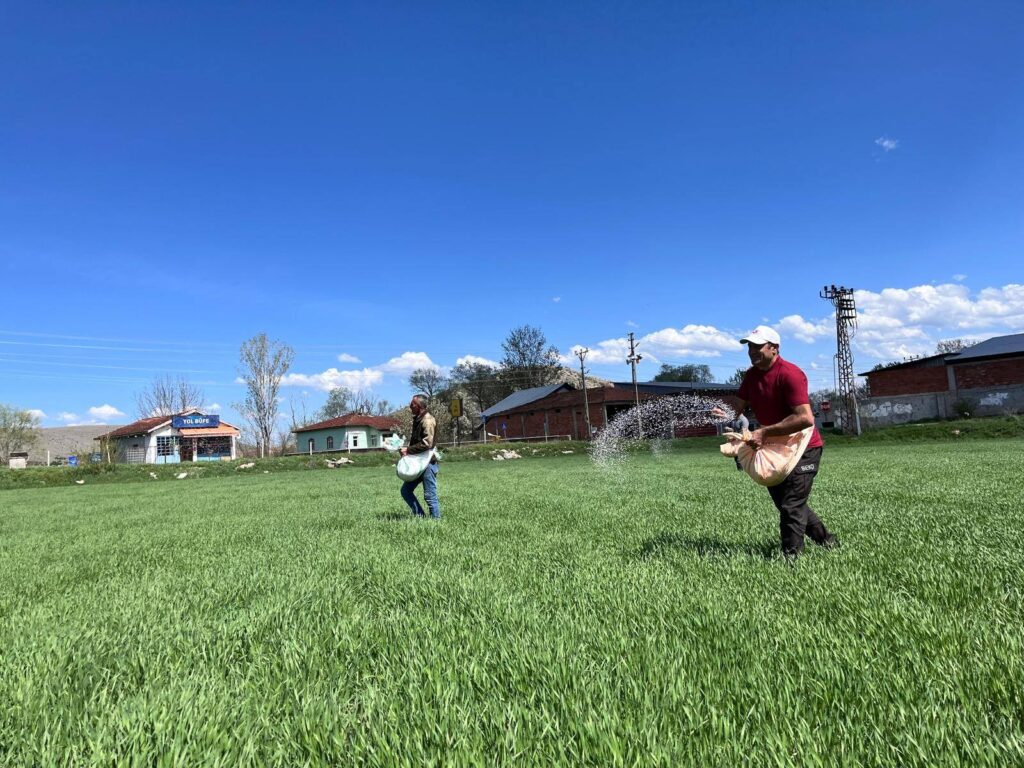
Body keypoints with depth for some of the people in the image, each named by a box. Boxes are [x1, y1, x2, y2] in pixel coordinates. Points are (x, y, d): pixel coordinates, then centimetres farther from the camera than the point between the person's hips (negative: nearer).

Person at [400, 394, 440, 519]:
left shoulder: (428, 420, -16)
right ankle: (419, 516, 19)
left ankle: (436, 520, 7)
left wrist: (408, 450, -17)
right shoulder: (418, 419, 14)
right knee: (406, 490, 11)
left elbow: (427, 443, -25)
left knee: (430, 495, -3)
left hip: (428, 462, -10)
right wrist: (408, 450, 4)